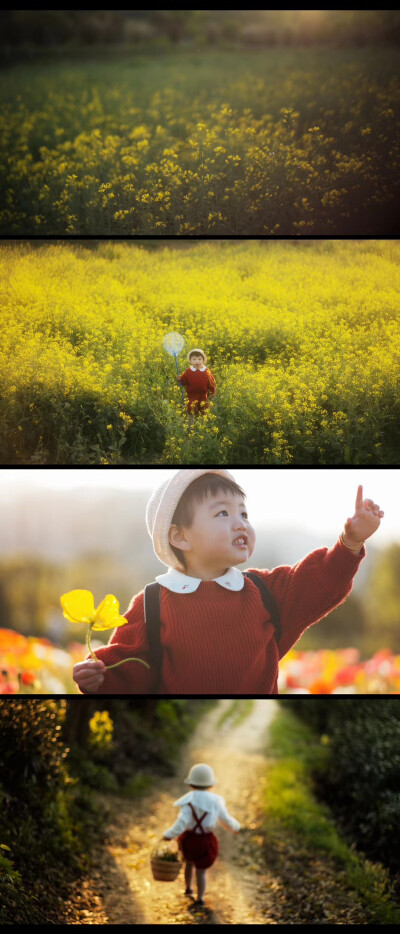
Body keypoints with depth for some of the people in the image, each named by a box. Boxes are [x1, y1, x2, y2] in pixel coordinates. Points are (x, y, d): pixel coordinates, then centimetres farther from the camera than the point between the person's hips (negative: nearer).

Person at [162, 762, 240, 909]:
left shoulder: (190, 800, -18)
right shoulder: (215, 801, -9)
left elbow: (182, 822, -26)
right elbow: (226, 820, 2)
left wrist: (169, 835, -14)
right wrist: (235, 826, 22)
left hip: (189, 838, 0)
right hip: (206, 840, 0)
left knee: (189, 862, 28)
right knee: (201, 870, 11)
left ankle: (188, 888, 45)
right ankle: (200, 898, -2)